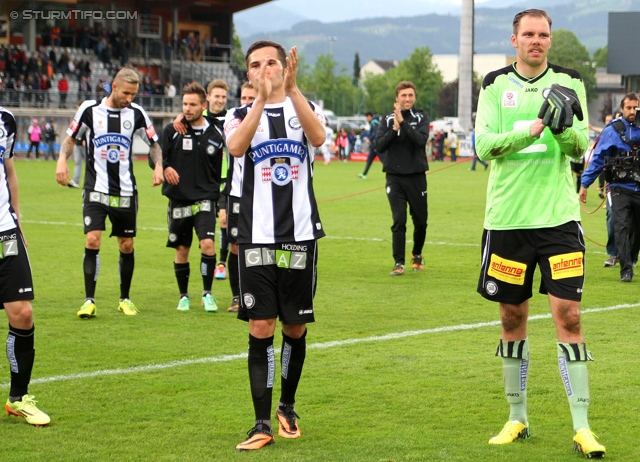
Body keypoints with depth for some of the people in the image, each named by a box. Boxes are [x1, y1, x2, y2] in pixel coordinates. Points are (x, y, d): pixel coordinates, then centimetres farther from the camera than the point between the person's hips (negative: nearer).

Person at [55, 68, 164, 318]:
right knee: (92, 240, -15)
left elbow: (154, 143, 13)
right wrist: (62, 160, -9)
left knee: (127, 245, 6)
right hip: (96, 190, -2)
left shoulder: (136, 113, 2)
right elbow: (71, 138, 8)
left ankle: (125, 298, 23)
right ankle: (89, 301, -9)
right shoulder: (89, 109, -3)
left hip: (126, 192, 2)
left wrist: (158, 166, -4)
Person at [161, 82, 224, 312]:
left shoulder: (216, 133, 2)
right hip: (178, 199, 1)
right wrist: (165, 168, -20)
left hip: (205, 198, -1)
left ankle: (207, 293, -2)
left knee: (207, 243, -17)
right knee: (182, 249, 7)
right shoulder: (171, 131, 0)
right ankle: (184, 296, 23)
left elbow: (222, 169, 10)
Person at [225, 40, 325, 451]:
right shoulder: (241, 115, 5)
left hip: (301, 236, 1)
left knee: (295, 329, 9)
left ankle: (288, 407, 29)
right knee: (260, 329, -5)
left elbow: (318, 137, -19)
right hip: (257, 239, -1)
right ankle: (263, 425, -2)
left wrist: (292, 89, -30)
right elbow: (235, 147, -20)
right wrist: (262, 99, -31)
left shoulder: (304, 107, 5)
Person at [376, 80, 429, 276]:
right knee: (399, 221, -8)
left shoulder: (421, 118, 2)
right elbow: (379, 145, -5)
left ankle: (417, 255, 33)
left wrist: (403, 123, -22)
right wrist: (394, 129, -16)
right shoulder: (388, 119, 5)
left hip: (417, 177, 0)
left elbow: (421, 140, -16)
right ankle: (398, 263, -2)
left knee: (420, 221, 9)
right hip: (394, 177, 0)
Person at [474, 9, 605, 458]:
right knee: (513, 318, 9)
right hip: (507, 218, 1)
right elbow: (483, 146, -7)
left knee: (568, 315, -7)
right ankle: (517, 419, 22)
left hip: (558, 217, -1)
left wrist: (564, 126, -23)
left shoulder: (568, 82, 5)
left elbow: (580, 147, -2)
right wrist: (532, 129, -21)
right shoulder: (496, 85, 4)